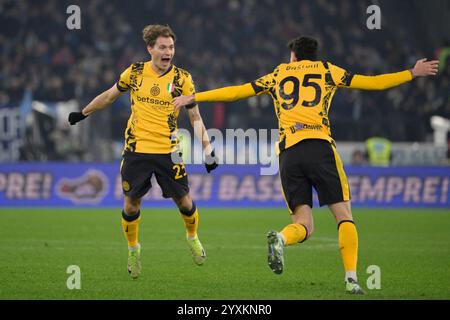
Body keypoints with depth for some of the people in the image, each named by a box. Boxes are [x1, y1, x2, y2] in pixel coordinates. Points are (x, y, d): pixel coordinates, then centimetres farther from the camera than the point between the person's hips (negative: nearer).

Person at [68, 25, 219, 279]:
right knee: (131, 204, 1)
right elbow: (110, 96, 18)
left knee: (184, 201, 0)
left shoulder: (182, 78, -3)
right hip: (136, 150, 1)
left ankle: (193, 237, 31)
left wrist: (208, 151, -7)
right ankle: (133, 250, 25)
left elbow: (196, 118, 1)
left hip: (168, 152, -1)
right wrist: (83, 113, 25)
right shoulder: (135, 72, 0)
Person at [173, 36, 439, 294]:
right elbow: (373, 83, 16)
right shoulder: (326, 70, 17)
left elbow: (235, 92, 21)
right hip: (319, 146, -2)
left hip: (288, 152, 2)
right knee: (344, 214, 3)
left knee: (304, 225, 4)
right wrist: (412, 74, 26)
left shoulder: (278, 75, 22)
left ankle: (280, 239, -30)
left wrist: (194, 98, 29)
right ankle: (351, 279, -12)